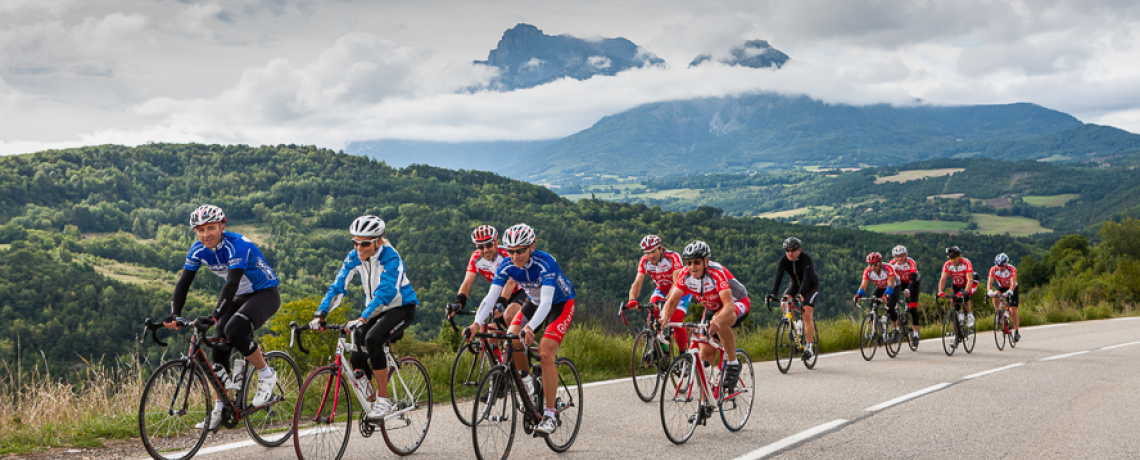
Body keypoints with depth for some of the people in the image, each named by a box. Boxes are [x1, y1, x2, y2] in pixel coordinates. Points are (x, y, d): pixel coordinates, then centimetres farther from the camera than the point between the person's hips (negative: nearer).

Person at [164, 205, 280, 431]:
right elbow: (183, 283, -8)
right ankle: (219, 410, 5)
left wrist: (214, 316, -49)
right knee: (218, 346, -5)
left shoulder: (237, 245, -28)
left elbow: (232, 283, -39)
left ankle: (266, 376, -10)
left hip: (265, 294, -7)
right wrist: (174, 314, -23)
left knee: (234, 330, -31)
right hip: (240, 297, 7)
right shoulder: (198, 250, -7)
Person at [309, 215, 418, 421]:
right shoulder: (354, 257, -8)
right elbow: (337, 286, -12)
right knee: (357, 358, -10)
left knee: (372, 339, -32)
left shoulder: (390, 257, -25)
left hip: (401, 308, -6)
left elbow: (384, 292, -37)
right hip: (375, 309, 6)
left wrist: (362, 319, -49)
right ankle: (373, 399, 15)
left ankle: (383, 400, -23)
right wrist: (319, 315, -26)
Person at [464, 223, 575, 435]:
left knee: (545, 353, -23)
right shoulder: (507, 266, -20)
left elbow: (546, 302, -44)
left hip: (561, 304, -5)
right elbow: (491, 296, -25)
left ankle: (550, 414, -17)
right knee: (511, 340, -17)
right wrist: (476, 324, -41)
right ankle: (526, 377, 14)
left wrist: (530, 327, -60)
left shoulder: (545, 264, -35)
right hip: (534, 302, 5)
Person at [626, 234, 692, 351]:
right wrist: (632, 299, -45)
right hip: (662, 289, 4)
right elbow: (637, 283, -24)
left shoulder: (673, 257, -31)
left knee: (675, 320, -22)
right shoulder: (644, 261, -18)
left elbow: (677, 283, -40)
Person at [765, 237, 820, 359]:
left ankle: (809, 347, -12)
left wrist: (801, 294, -56)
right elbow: (778, 277, -27)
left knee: (807, 315, -17)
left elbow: (806, 278, -40)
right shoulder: (783, 260, -18)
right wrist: (772, 294, -43)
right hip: (795, 284, 4)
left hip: (811, 286, -4)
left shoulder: (806, 259, -29)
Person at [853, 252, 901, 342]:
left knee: (890, 308, -25)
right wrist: (858, 295, -50)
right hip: (880, 288, 4)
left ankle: (896, 330, -4)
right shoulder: (868, 271, -23)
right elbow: (863, 285, -29)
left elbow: (890, 285, -44)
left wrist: (886, 295, -63)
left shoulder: (888, 269, -35)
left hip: (894, 287, -4)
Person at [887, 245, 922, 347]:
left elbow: (913, 279, -39)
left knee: (912, 308, -15)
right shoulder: (892, 263, -21)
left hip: (912, 283, -4)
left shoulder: (910, 262, -31)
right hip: (902, 282, 4)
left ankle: (916, 334, -12)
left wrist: (908, 289, -56)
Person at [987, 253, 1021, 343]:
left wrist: (1009, 292, -58)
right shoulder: (993, 269, -23)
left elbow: (1013, 283, -40)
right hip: (1001, 287, 2)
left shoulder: (1012, 269, -30)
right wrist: (990, 291, -51)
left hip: (1012, 289, -2)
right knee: (995, 295, -33)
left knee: (1013, 311, -9)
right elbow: (990, 282, -31)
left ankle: (1016, 332, 5)